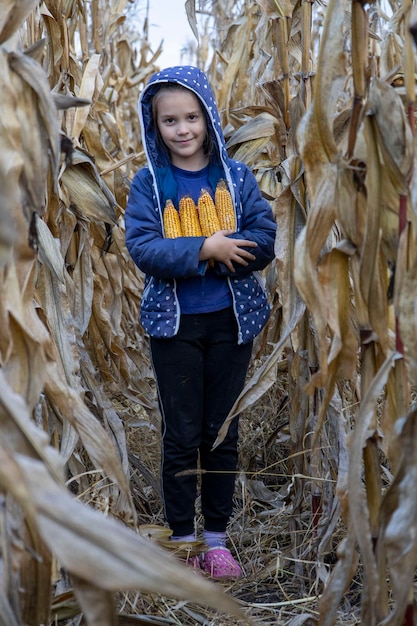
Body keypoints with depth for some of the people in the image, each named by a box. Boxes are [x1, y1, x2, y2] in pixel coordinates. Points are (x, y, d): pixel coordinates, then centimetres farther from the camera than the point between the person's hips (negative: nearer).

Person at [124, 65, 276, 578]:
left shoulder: (236, 176, -1)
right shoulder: (148, 182, -3)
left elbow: (265, 241, -9)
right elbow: (141, 247, -13)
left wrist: (181, 256, -17)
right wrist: (205, 250, -24)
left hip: (231, 319, 1)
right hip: (173, 323, -1)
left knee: (223, 432, 9)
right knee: (181, 435, 6)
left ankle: (217, 537, 23)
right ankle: (182, 540, 20)